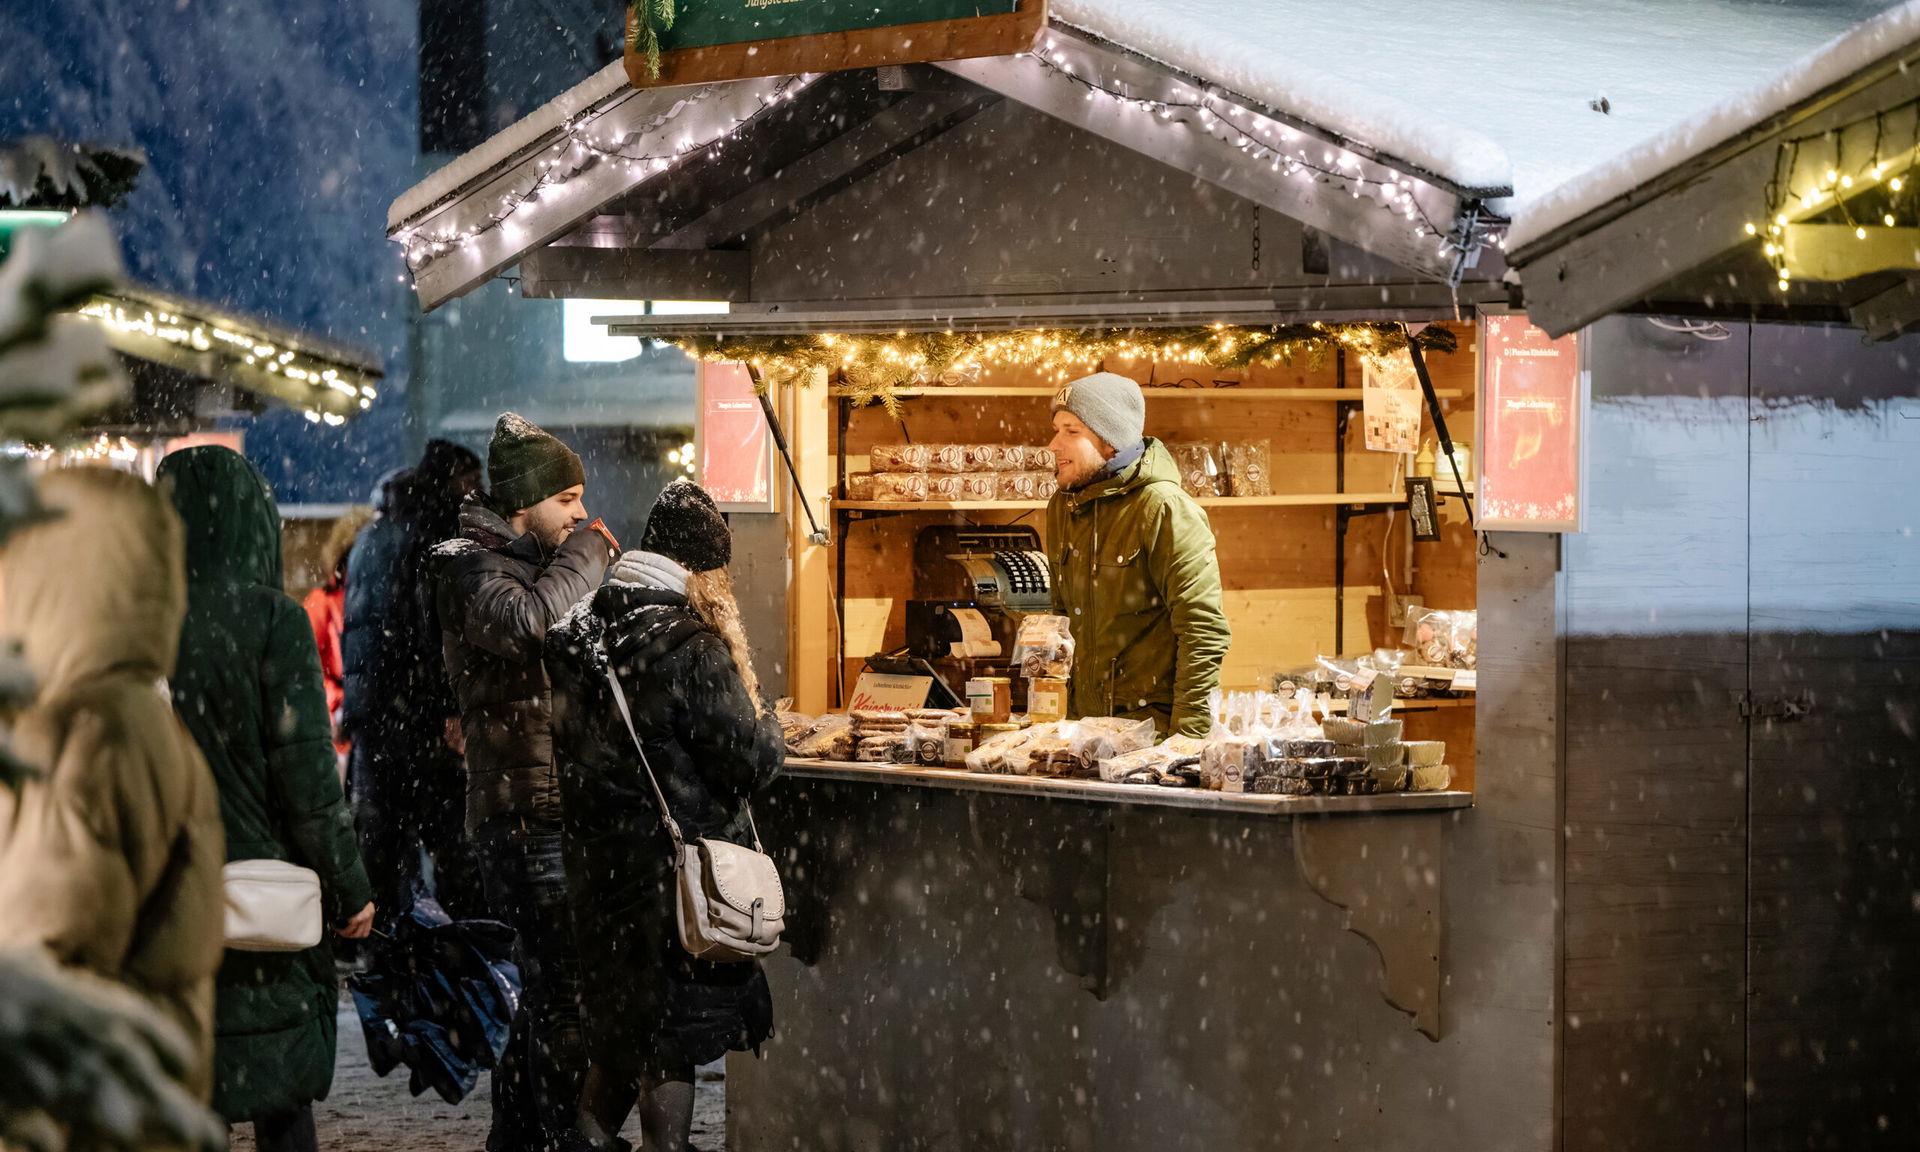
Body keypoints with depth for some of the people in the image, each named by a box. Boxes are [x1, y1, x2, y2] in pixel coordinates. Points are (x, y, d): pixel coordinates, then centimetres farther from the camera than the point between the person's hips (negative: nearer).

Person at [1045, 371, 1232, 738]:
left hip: (1154, 722, -7)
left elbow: (1205, 631, -16)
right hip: (1085, 722, 7)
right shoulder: (1062, 507, 11)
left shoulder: (1166, 508, -13)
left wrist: (1187, 736, -20)